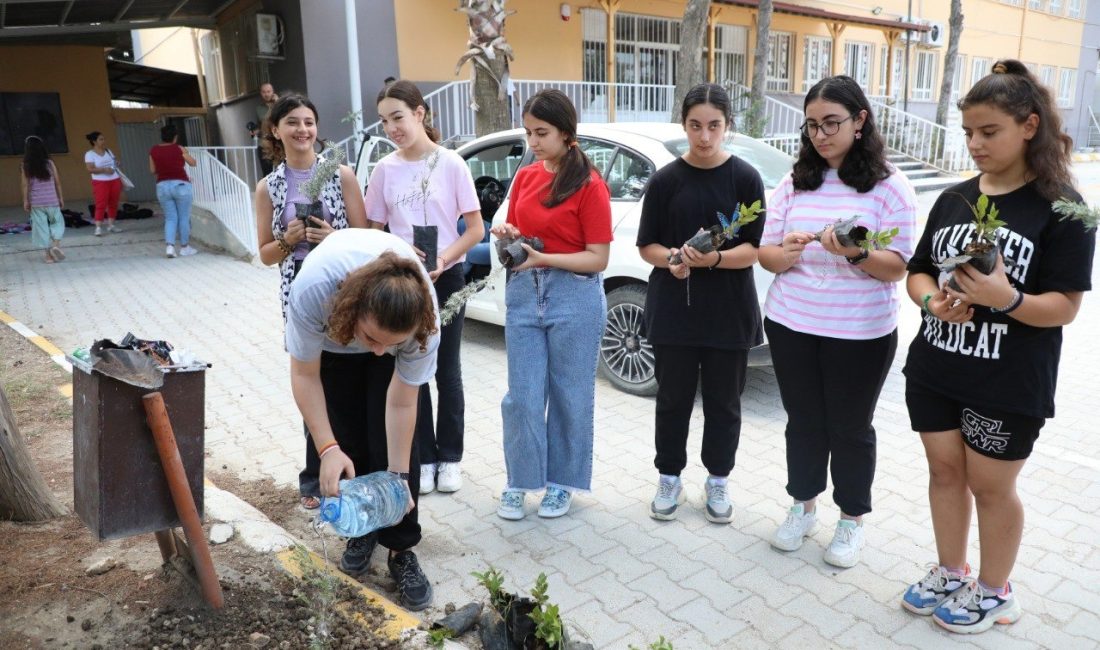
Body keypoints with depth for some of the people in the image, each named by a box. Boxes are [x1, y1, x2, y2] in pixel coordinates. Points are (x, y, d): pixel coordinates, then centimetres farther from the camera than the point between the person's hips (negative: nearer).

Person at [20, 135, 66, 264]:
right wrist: (60, 197, 10)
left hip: (36, 202, 0)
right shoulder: (49, 163, -3)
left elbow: (25, 185, -4)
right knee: (57, 222, 16)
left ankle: (48, 254, 7)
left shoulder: (25, 166, -4)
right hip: (51, 200, 0)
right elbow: (57, 182, 0)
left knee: (41, 227, 6)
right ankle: (56, 244, -7)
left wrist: (25, 201, 2)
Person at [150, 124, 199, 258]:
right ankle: (184, 248, 12)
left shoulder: (153, 150, 4)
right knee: (184, 218, 7)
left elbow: (153, 170, 9)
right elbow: (193, 163, 8)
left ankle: (170, 246, -6)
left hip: (162, 186, 3)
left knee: (170, 218, 10)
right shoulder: (179, 149, -5)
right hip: (181, 186, -3)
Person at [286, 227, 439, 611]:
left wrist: (398, 475, -26)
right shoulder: (314, 287, -44)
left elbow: (401, 403, -28)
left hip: (397, 326, 0)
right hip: (331, 339, 1)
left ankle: (402, 550, 2)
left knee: (394, 440, -11)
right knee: (348, 439, -3)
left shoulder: (424, 319, -41)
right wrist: (327, 448, -33)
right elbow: (305, 374, -28)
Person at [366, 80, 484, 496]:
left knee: (447, 371, 7)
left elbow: (475, 229, -5)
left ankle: (449, 457, 21)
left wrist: (442, 259, -20)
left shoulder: (451, 164, -6)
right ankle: (424, 458, 22)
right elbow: (375, 231, 7)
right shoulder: (385, 170, 1)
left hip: (447, 279, -2)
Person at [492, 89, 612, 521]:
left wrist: (542, 258, -20)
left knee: (569, 395, 9)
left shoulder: (590, 185, -8)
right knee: (522, 396, 6)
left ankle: (562, 482, 25)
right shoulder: (524, 178, 8)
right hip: (524, 293, 5)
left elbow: (598, 258, -11)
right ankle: (519, 481, 22)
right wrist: (507, 234, -5)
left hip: (574, 298, -4)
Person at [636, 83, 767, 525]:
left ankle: (717, 482, 30)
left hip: (729, 312, 0)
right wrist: (670, 258, -19)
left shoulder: (745, 178, -2)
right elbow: (646, 245, 2)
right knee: (673, 399, 9)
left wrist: (714, 259, -24)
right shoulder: (665, 180, 0)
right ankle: (669, 479, 28)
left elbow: (753, 249, -6)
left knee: (723, 402, 10)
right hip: (673, 310, 1)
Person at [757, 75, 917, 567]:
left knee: (850, 426, 10)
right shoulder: (795, 182, 4)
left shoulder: (890, 186, -6)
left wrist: (855, 253, -29)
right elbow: (765, 253, 3)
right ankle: (803, 505, 34)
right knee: (803, 420, 14)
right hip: (790, 324, 3)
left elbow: (896, 268, -10)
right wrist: (784, 253, -20)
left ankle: (852, 519, 30)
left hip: (861, 333, -3)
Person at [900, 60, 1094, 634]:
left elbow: (1065, 307, -14)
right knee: (944, 471, 15)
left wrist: (1005, 299, -33)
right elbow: (918, 272, 8)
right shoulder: (953, 198, 5)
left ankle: (994, 592, 31)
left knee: (990, 486, 9)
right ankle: (950, 574, 35)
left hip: (1009, 386, -5)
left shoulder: (1059, 206, -11)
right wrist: (931, 299, -14)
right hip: (933, 371, 5)